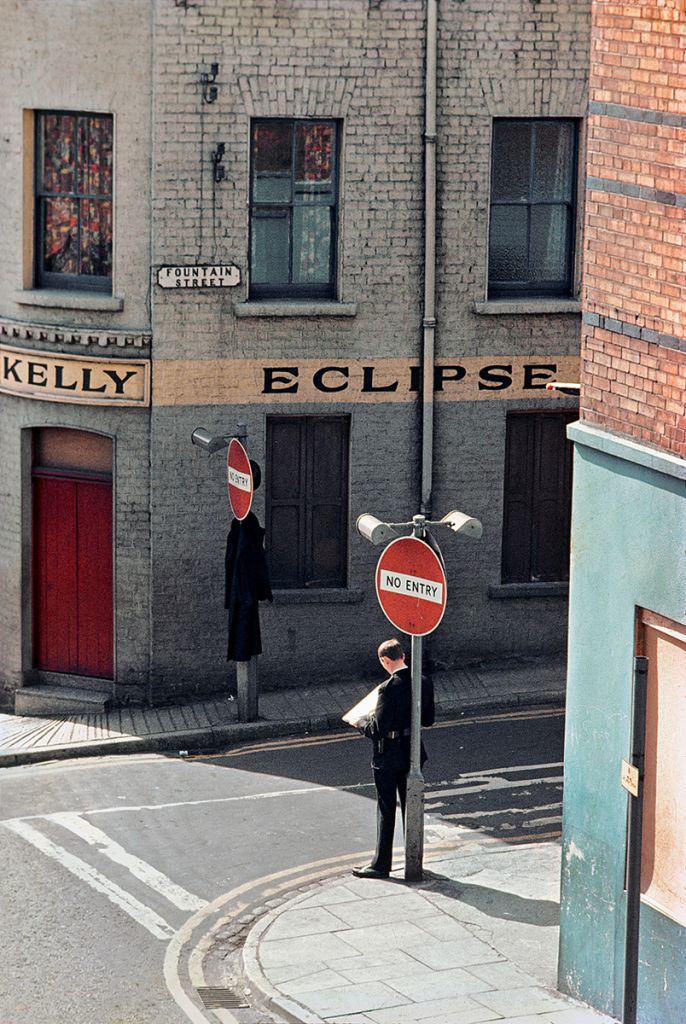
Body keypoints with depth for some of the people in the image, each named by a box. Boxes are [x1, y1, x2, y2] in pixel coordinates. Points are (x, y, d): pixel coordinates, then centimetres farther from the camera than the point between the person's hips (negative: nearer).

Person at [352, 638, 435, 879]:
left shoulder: (389, 689, -24)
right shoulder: (424, 684, -3)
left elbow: (378, 729, -24)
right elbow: (428, 720, 7)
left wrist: (362, 724, -5)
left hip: (388, 757, -6)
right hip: (413, 753, 6)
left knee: (386, 809, 4)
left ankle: (381, 864, 11)